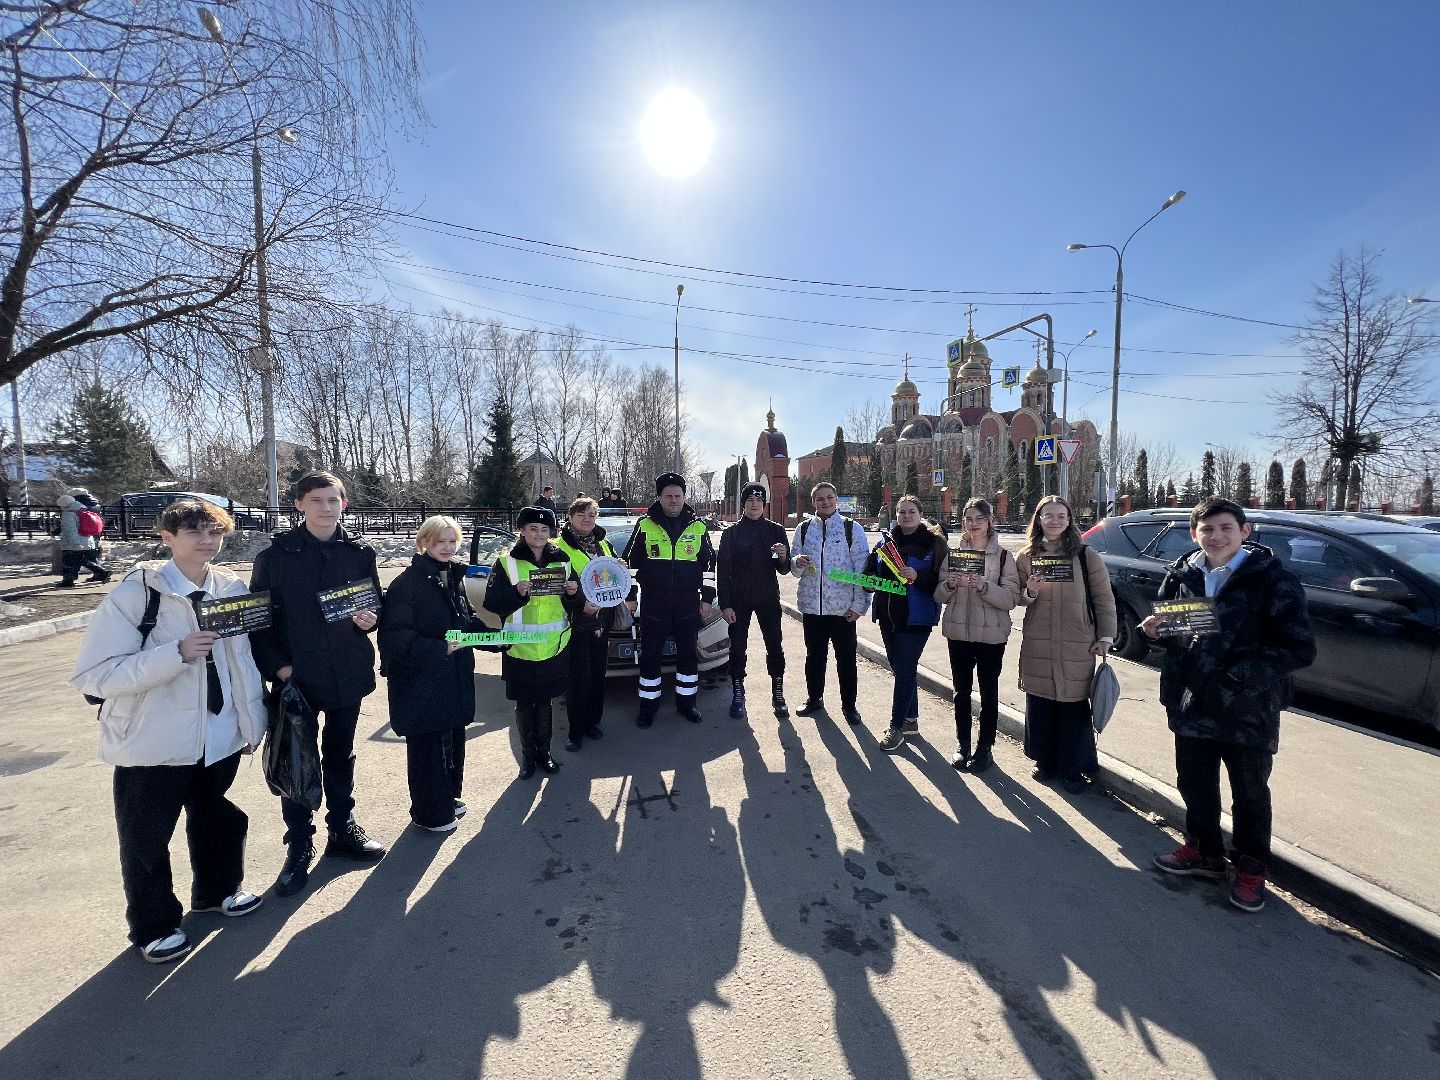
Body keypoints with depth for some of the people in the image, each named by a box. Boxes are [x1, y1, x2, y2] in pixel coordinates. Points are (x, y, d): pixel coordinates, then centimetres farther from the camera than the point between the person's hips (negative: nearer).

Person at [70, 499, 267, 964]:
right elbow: (93, 675, -20)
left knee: (217, 818, 23)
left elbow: (242, 659, 3)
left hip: (219, 737, 4)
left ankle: (216, 890, 48)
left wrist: (252, 722, 5)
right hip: (153, 744, -4)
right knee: (147, 838, 14)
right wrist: (177, 652, -33)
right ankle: (154, 926, 37)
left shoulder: (231, 589, -4)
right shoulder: (136, 592, -17)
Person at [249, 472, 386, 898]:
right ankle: (300, 845, 26)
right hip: (296, 675, -2)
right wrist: (277, 666, -13)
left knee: (341, 755, 17)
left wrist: (369, 619, -16)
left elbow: (376, 603, 6)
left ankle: (343, 828, 34)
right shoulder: (276, 555, -6)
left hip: (347, 673, 2)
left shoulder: (359, 553, 0)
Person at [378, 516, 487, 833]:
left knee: (453, 738, 17)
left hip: (454, 675, 8)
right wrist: (439, 649, -28)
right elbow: (395, 635, -20)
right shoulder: (408, 582, -16)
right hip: (422, 679, -7)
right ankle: (429, 812, 22)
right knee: (428, 745, 4)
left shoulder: (454, 576, 9)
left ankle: (447, 798, 37)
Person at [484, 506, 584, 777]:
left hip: (553, 647, 2)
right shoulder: (506, 563, -3)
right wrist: (517, 592, -25)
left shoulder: (562, 562, 6)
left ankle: (544, 751, 30)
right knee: (524, 704, 10)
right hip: (520, 648, -2)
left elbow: (574, 604, 10)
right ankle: (528, 753, 28)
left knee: (544, 702, 14)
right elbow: (491, 602, -9)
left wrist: (573, 593, -13)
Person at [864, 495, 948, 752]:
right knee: (900, 668, 15)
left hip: (916, 617, -6)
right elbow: (871, 569, 17)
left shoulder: (934, 542, -6)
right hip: (888, 615, 6)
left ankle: (897, 727, 6)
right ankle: (911, 719, 30)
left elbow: (941, 580, -11)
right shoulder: (886, 540, 10)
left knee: (904, 670, -5)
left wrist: (917, 576, -26)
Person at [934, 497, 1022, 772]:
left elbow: (1012, 597, -12)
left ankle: (985, 747, 22)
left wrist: (984, 586, -26)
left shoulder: (1003, 556, -4)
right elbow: (939, 597, 6)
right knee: (961, 690, 12)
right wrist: (949, 585, -15)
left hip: (991, 635, -3)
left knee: (989, 692, 8)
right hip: (958, 633, 3)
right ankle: (962, 743, 26)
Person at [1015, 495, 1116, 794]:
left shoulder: (1086, 556, 0)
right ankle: (1045, 761, 27)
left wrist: (1105, 637, -1)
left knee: (1074, 708, 3)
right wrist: (1029, 592, -13)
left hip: (1077, 647, -2)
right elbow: (1016, 598, 9)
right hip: (1037, 645, 2)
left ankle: (1073, 769, 20)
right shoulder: (1026, 556, 5)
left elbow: (1104, 599, 3)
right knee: (1040, 705, 9)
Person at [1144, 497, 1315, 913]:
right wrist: (1154, 629, -8)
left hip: (1249, 711, -4)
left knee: (1250, 794, 14)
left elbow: (1300, 650, -14)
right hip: (1191, 706, 4)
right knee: (1194, 784, 18)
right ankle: (1204, 852, 39)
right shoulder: (1181, 575, 1)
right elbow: (1169, 628, 15)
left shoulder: (1273, 580, -12)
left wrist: (1239, 673, -23)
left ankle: (1250, 870, 34)